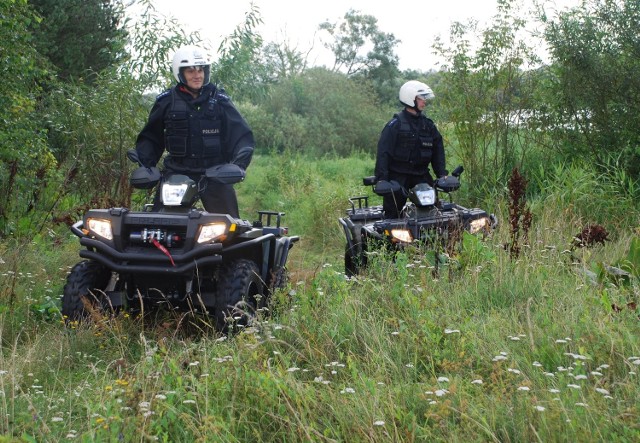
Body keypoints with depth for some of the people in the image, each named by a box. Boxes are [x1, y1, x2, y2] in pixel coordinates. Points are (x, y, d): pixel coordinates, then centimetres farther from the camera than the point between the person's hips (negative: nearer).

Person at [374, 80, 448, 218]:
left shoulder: (428, 124, 10)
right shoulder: (395, 124, -8)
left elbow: (438, 149, 14)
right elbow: (383, 151, -11)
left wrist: (442, 173, 4)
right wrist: (381, 178, -19)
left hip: (421, 174, 5)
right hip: (398, 175, -5)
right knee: (392, 212, -3)